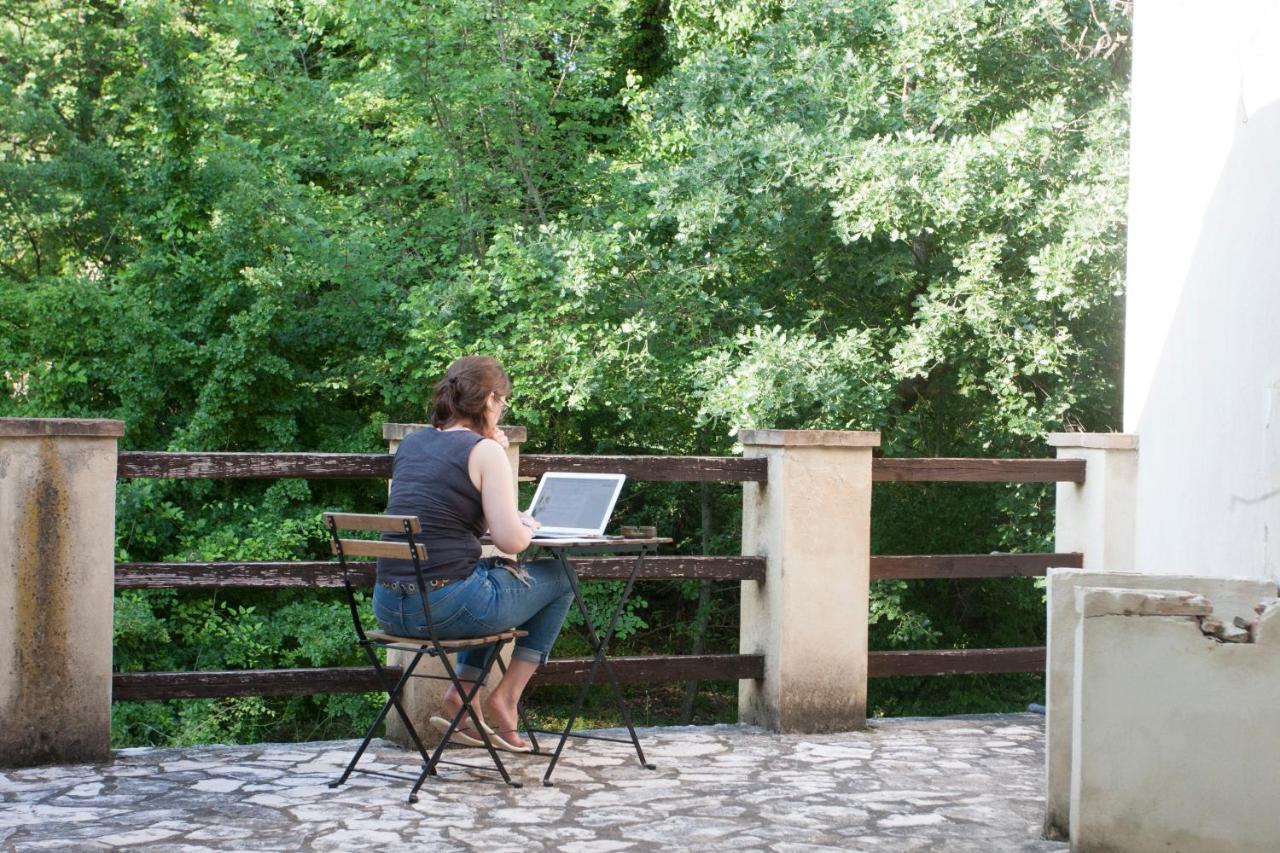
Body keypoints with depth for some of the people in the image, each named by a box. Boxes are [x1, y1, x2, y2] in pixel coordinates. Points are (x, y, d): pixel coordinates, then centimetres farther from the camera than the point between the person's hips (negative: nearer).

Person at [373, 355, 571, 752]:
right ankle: (504, 699, 16)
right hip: (447, 606, -7)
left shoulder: (411, 444, 13)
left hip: (388, 609, 7)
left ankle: (463, 695, 23)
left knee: (492, 573, 36)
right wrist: (528, 527, 11)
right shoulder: (483, 451, -8)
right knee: (558, 579, 17)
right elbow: (510, 541, -13)